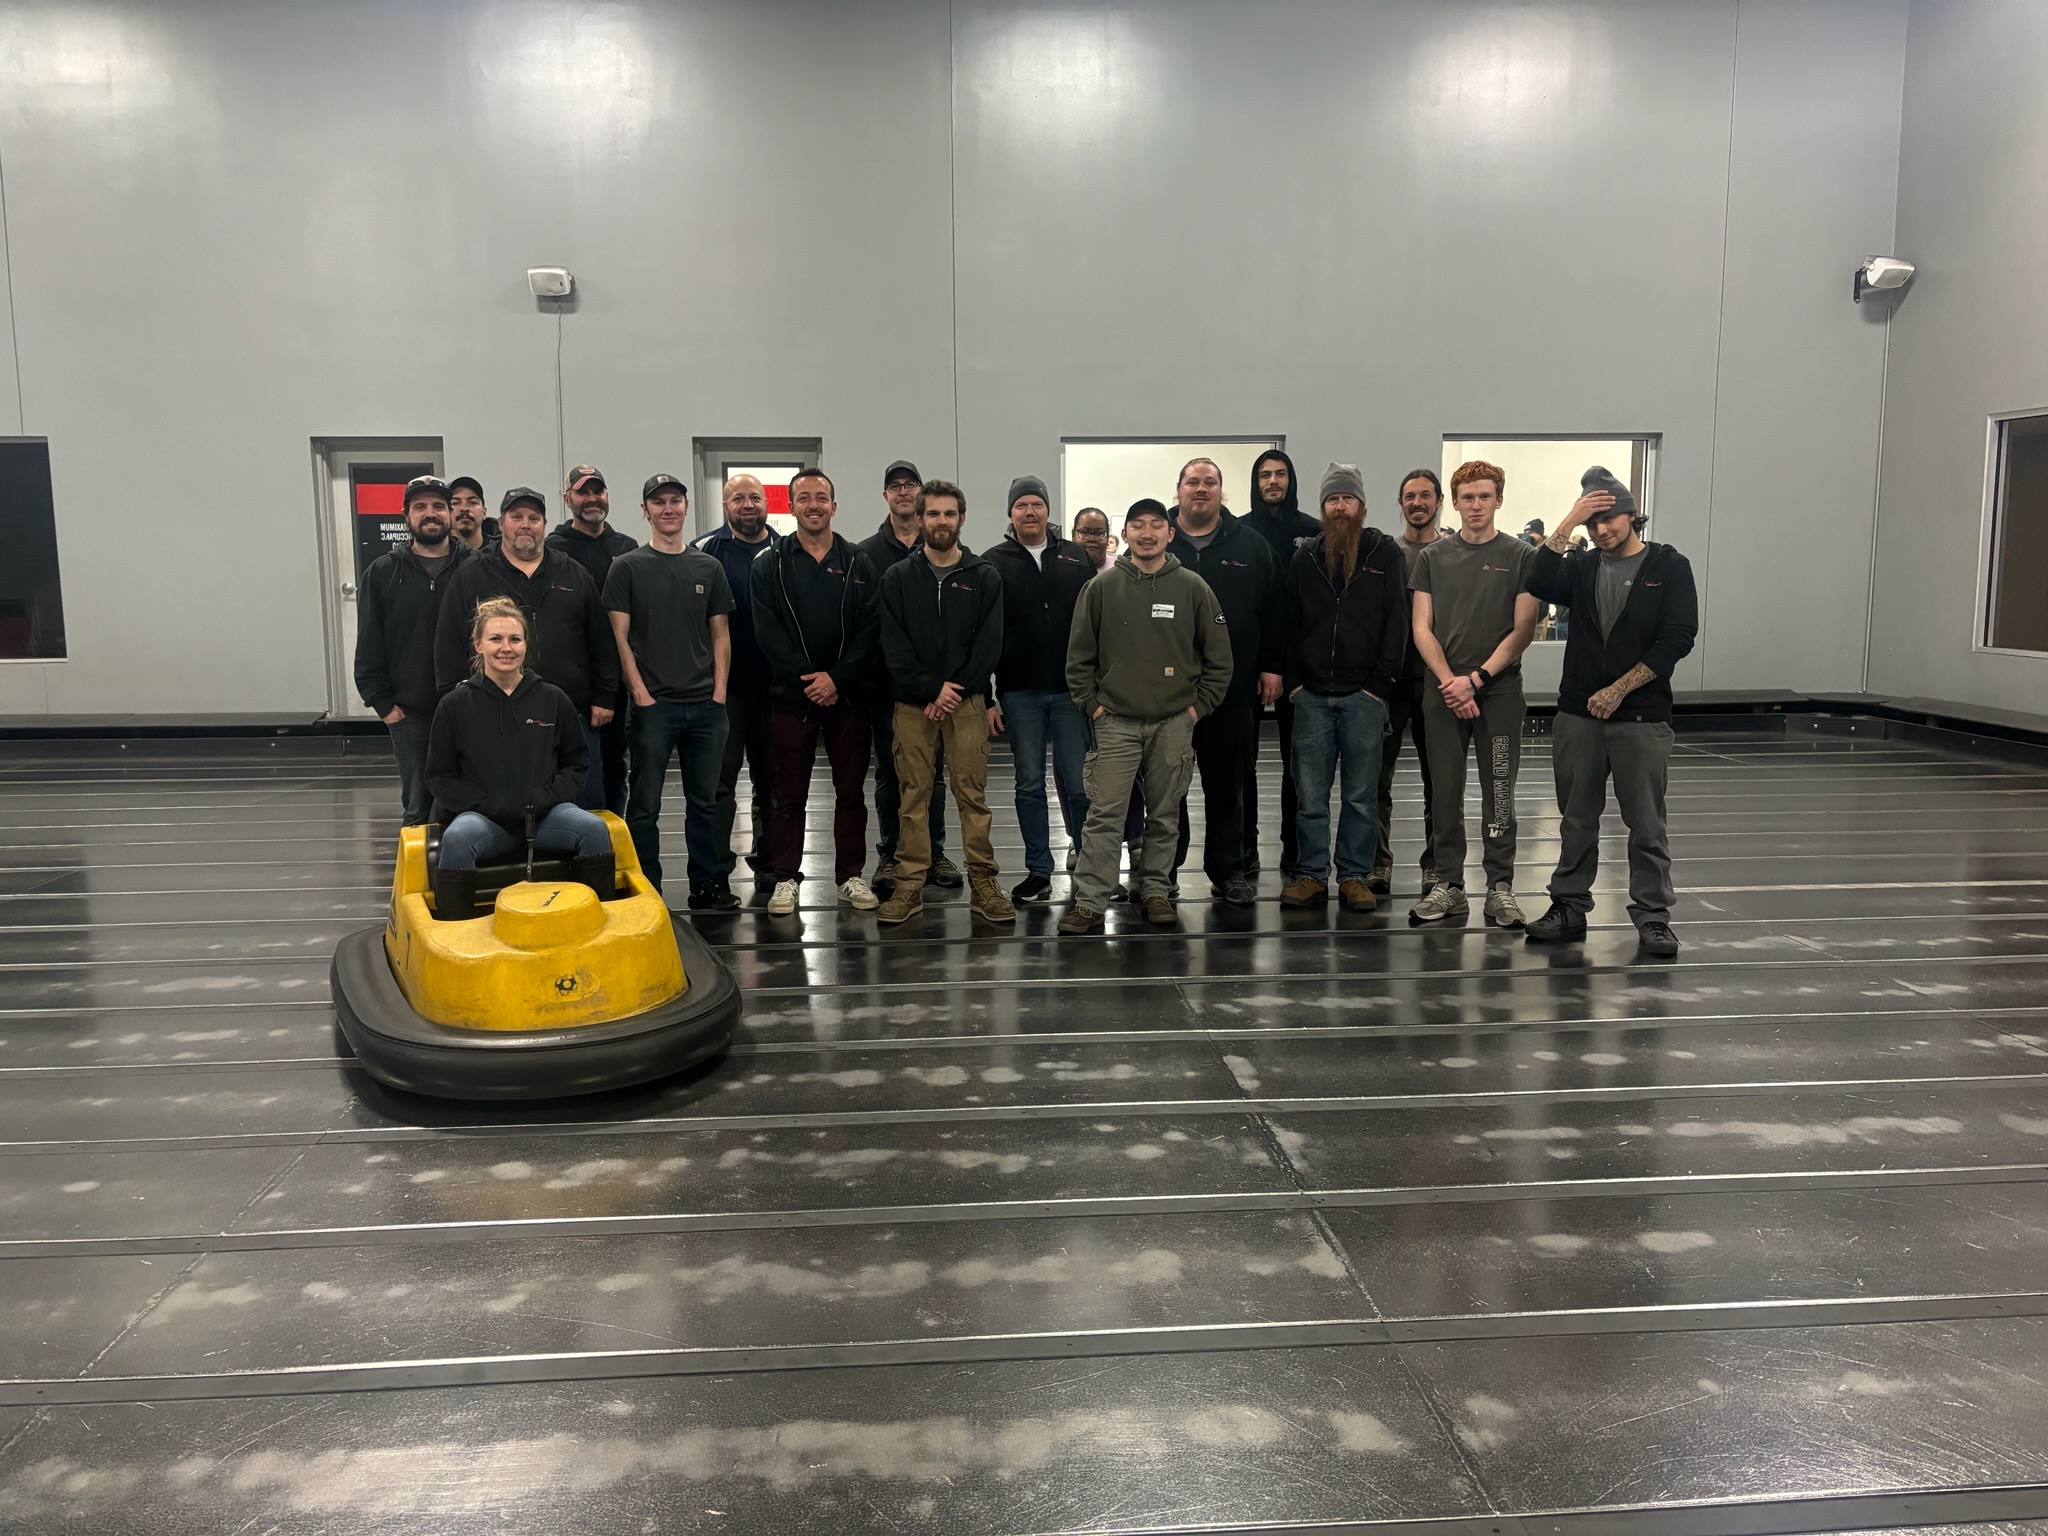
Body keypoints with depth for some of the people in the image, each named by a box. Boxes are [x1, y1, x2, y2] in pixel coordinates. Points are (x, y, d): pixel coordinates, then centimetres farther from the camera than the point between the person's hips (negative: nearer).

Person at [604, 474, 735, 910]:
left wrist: (719, 689, 2)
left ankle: (707, 887, 19)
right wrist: (639, 692, -10)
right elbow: (620, 637, -2)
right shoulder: (627, 568, 2)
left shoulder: (708, 568, 11)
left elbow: (720, 633, 12)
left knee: (704, 801, 10)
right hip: (654, 703, -3)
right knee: (645, 804, 1)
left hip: (706, 705, 3)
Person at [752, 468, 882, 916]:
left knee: (851, 792, 7)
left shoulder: (858, 564, 7)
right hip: (791, 696, -1)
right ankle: (785, 880, 14)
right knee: (790, 795, 5)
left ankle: (851, 876, 18)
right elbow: (767, 632, -5)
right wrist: (807, 679, -14)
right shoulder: (769, 564, 3)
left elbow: (870, 629, -1)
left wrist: (838, 678, -13)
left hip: (848, 695, 2)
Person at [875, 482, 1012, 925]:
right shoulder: (897, 577, 6)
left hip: (967, 701, 0)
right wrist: (931, 690, -12)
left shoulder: (984, 577, 5)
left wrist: (956, 690, -11)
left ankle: (983, 883, 6)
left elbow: (989, 644, -1)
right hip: (912, 703, 1)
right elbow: (893, 645, -2)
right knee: (913, 796, 3)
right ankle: (910, 885, 9)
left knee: (973, 794, 0)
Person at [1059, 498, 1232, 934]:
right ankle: (1089, 902, 0)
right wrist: (1091, 704, 0)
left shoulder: (1192, 587, 2)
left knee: (1165, 816, 9)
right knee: (1104, 815, -4)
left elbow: (1219, 656, 6)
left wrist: (1199, 706, 1)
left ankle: (1154, 890, 22)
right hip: (1116, 721, -1)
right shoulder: (1102, 587, 1)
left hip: (1175, 722, 1)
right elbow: (1079, 654, 6)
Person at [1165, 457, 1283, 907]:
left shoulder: (1251, 546, 6)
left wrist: (1271, 666, 3)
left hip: (1232, 688, 1)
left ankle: (1229, 870, 20)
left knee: (1228, 785, 9)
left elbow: (1273, 611, 8)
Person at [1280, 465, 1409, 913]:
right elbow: (1290, 623, 11)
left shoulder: (1385, 554, 3)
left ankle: (1355, 876, 13)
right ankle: (1312, 875, 12)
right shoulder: (1305, 558, 10)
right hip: (1312, 695, 2)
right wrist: (1294, 680, 2)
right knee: (1310, 794, 4)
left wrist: (1380, 685, -7)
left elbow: (1396, 623, -1)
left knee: (1360, 795, 5)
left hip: (1363, 695, -2)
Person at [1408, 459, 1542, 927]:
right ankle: (1448, 885, 13)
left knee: (1499, 792, 2)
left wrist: (1476, 679, -11)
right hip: (1443, 691, 2)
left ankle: (1500, 886, 9)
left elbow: (1523, 630, -3)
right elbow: (1422, 629, 4)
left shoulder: (1520, 556, 2)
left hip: (1499, 691, -2)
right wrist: (1449, 682, -9)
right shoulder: (1434, 557, 8)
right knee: (1445, 794, 5)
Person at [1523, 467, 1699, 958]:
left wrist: (1618, 690, -10)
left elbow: (1678, 638, -7)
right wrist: (1567, 523, -14)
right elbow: (1540, 585, -10)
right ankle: (1569, 907, 20)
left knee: (1646, 825, 2)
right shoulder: (1581, 566, 10)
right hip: (1577, 716, 3)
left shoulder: (1668, 566, 1)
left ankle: (1652, 916, 11)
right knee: (1576, 820, 10)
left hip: (1641, 718, -3)